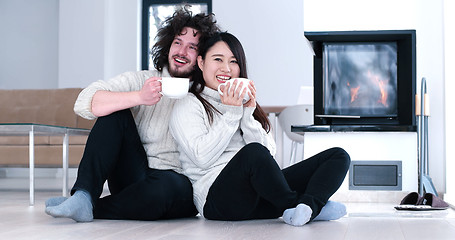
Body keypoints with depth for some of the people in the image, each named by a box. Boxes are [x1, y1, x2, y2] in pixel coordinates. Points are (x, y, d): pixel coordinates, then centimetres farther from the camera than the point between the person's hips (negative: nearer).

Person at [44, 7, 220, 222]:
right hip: (134, 177, 2)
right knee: (114, 111, -15)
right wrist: (139, 97, -24)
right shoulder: (141, 81, 5)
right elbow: (84, 103, -10)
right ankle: (84, 197, -26)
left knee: (169, 185, -37)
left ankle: (93, 209, -18)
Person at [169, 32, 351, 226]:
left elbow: (269, 152, 10)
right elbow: (202, 158, -10)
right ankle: (295, 204, -18)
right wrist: (231, 113, -8)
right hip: (218, 196, -7)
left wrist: (247, 114, -3)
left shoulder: (243, 101, 25)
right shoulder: (188, 106, 7)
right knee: (253, 152, -39)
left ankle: (309, 206, -36)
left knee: (338, 156, -7)